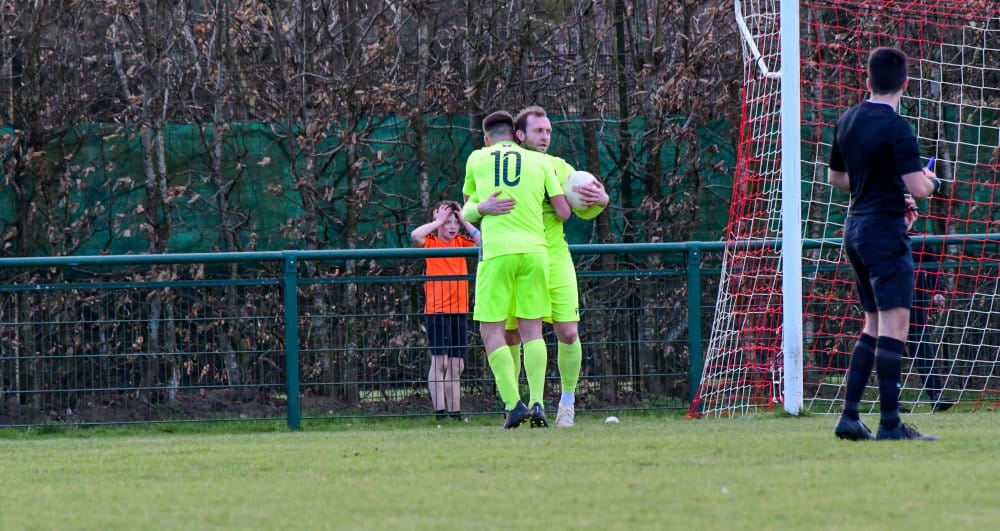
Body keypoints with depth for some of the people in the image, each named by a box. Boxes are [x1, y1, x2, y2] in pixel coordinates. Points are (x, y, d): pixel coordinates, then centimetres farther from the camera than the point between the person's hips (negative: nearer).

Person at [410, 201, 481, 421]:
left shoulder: (461, 242, 11)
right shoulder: (431, 242, 0)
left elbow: (484, 241, -1)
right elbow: (415, 235, -20)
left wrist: (464, 222, 0)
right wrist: (439, 221, -9)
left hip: (459, 311, 5)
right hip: (437, 310, -5)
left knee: (456, 366, 7)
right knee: (440, 361, -9)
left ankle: (455, 410, 10)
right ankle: (439, 410, -11)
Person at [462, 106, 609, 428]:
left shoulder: (559, 168, 9)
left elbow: (584, 212, 12)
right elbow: (467, 213, -4)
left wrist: (600, 202, -12)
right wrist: (484, 207, -28)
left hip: (555, 259, 1)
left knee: (568, 333, -8)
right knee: (510, 337, -1)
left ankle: (568, 402, 9)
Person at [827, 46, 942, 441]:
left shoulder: (847, 121, 11)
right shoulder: (897, 128, -14)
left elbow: (835, 177, 24)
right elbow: (918, 187, -20)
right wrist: (930, 181, 3)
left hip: (855, 228, 8)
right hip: (885, 230, -8)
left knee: (874, 325, 15)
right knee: (894, 324, -9)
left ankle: (849, 417, 12)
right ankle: (890, 423, -15)